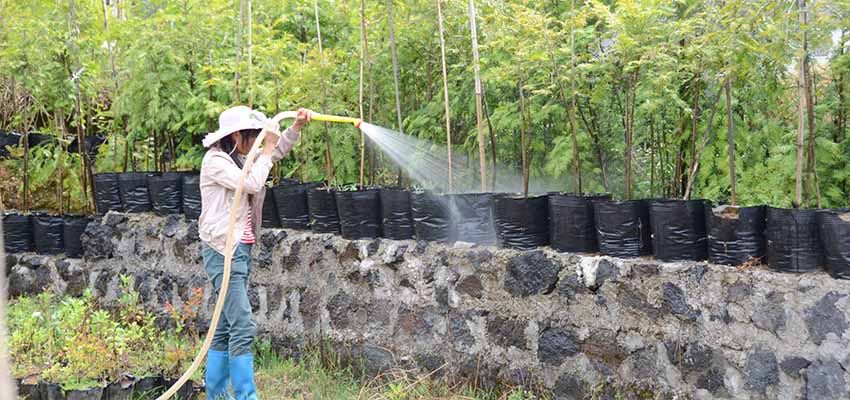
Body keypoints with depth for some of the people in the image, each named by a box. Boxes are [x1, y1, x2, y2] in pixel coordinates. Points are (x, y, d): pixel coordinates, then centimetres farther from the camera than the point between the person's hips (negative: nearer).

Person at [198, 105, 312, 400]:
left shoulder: (239, 158, 15)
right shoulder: (215, 160, -10)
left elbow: (278, 151, 24)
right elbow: (252, 184, -18)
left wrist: (297, 126, 9)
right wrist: (267, 148, -10)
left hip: (242, 250, 9)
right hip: (223, 251, -9)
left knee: (226, 328, 11)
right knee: (243, 327, -15)